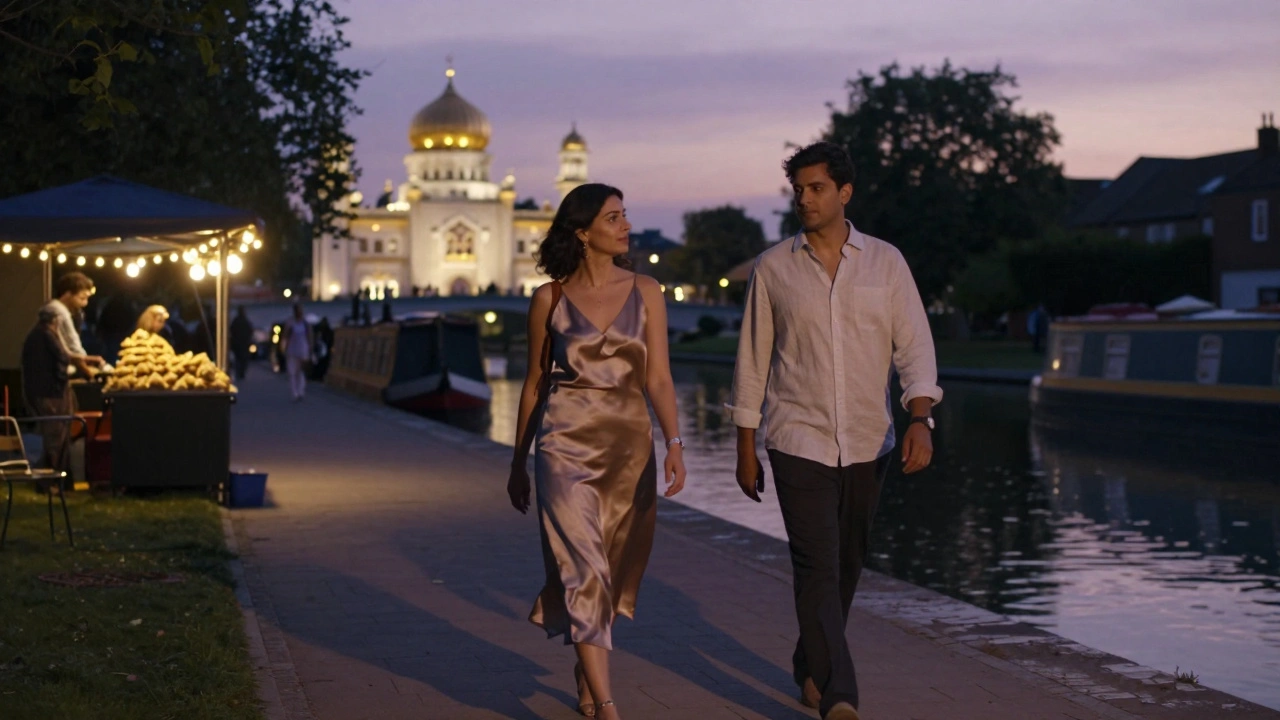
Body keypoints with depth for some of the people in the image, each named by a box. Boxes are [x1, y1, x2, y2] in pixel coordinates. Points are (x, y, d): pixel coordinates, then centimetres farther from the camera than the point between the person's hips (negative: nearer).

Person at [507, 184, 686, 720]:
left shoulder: (645, 293, 4)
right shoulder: (550, 299, 1)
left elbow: (658, 377, 0)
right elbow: (534, 384, 9)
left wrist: (674, 443, -14)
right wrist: (518, 463, 12)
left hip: (630, 442, 3)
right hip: (567, 443, -2)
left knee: (615, 569, 11)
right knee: (584, 567, -12)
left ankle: (586, 668, 36)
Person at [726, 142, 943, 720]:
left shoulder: (885, 262, 2)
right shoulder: (772, 268, 0)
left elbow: (914, 346, -1)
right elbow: (752, 361, 5)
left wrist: (920, 418, -18)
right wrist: (745, 448, 5)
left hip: (868, 443, 2)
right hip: (799, 441, -2)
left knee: (847, 564, 14)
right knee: (818, 567, -11)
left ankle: (811, 664, 35)